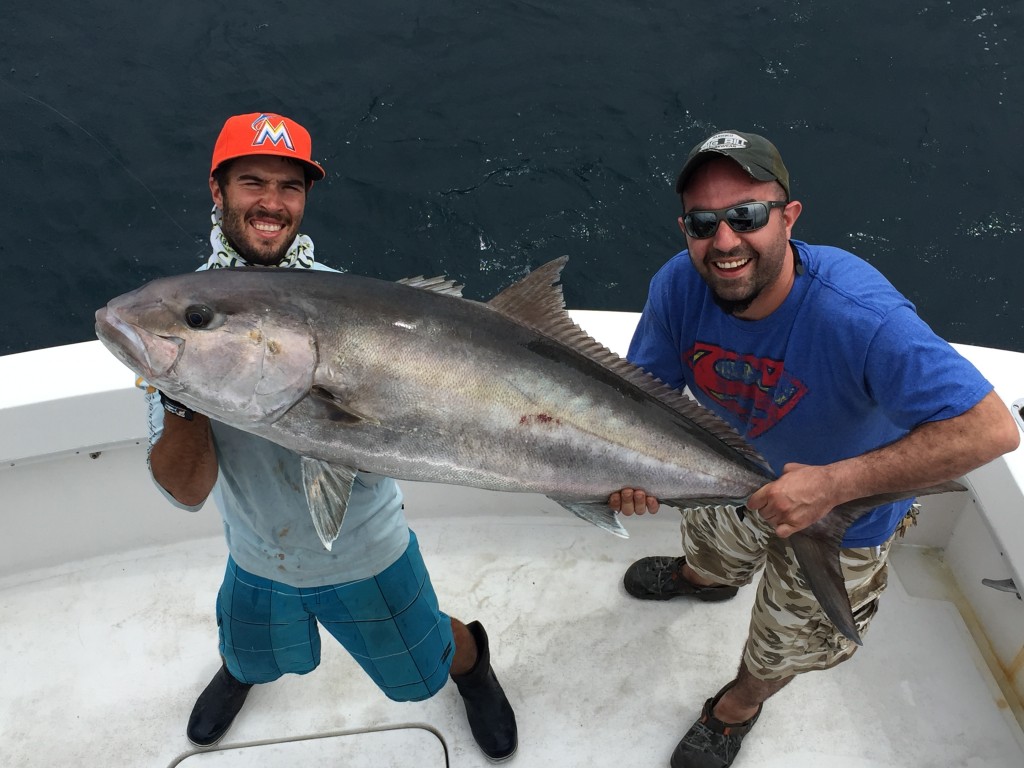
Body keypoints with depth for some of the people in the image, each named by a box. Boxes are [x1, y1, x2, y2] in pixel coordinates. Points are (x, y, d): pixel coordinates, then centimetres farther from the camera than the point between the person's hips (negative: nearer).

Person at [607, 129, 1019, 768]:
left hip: (846, 516, -4)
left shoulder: (861, 318, -44)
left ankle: (738, 706, 57)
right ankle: (702, 579, 75)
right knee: (711, 552, 37)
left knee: (785, 646, 22)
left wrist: (834, 483, -47)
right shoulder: (679, 286, -26)